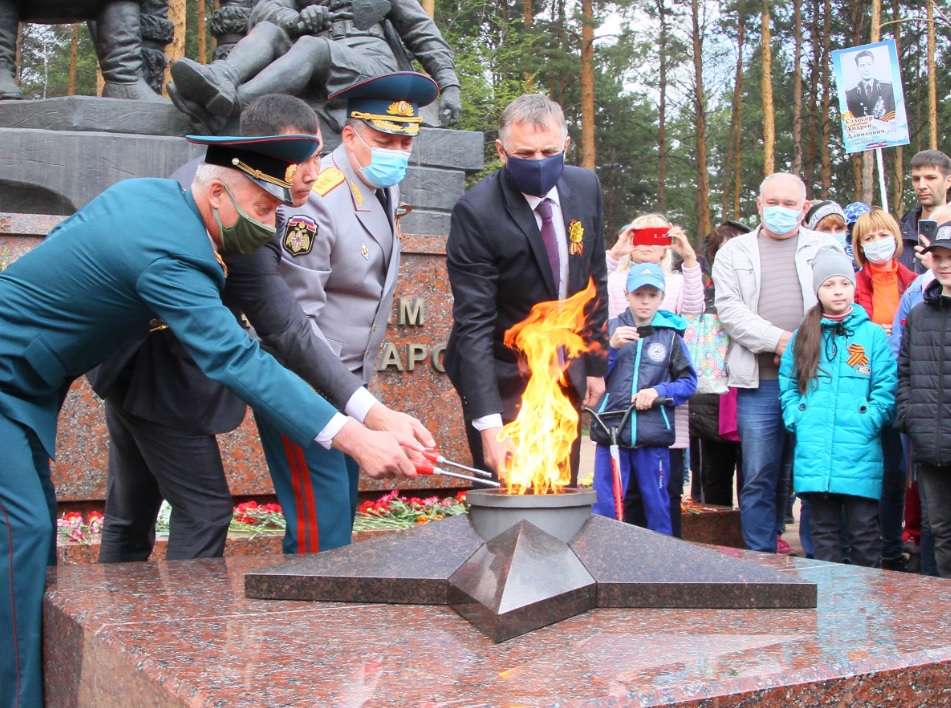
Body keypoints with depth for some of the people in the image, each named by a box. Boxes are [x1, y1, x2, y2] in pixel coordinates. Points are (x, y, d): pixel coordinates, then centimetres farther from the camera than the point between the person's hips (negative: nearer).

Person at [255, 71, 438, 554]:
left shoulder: (386, 188, 5)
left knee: (342, 513, 12)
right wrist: (365, 406, -29)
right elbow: (295, 322, -24)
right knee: (322, 530, -9)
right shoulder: (315, 205, -21)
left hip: (347, 386, 8)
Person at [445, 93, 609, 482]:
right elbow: (474, 323, -24)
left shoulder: (586, 187, -3)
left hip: (566, 373, 5)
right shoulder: (475, 212, -21)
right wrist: (487, 421, -30)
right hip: (503, 377, -5)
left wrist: (596, 362, 10)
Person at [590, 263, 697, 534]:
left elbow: (688, 382, 6)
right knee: (605, 508, 3)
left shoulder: (670, 335, 5)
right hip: (611, 430, 0)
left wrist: (659, 391, -9)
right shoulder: (611, 328, 5)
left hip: (653, 433, 0)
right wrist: (612, 347, -12)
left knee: (657, 506, 9)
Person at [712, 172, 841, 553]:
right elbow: (729, 309, 2)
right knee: (759, 479, 1)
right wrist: (777, 339, -11)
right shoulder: (734, 252, 15)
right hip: (759, 382, 0)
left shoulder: (827, 247, 15)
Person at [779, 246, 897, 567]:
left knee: (864, 527, 2)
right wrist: (797, 421, 1)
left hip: (860, 454, -2)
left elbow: (886, 388, 0)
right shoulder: (803, 337, 13)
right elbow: (787, 385, 15)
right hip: (813, 453, 3)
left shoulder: (873, 334, 4)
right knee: (823, 529, 10)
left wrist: (868, 422, -10)